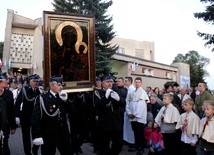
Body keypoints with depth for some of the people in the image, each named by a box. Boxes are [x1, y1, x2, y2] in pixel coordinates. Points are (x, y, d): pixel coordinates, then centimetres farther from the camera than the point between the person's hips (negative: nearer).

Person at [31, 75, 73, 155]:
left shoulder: (63, 97, 6)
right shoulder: (42, 98, -11)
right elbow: (35, 118, -14)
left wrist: (65, 100, -10)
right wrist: (37, 136, -18)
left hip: (63, 134, 5)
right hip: (48, 135, -5)